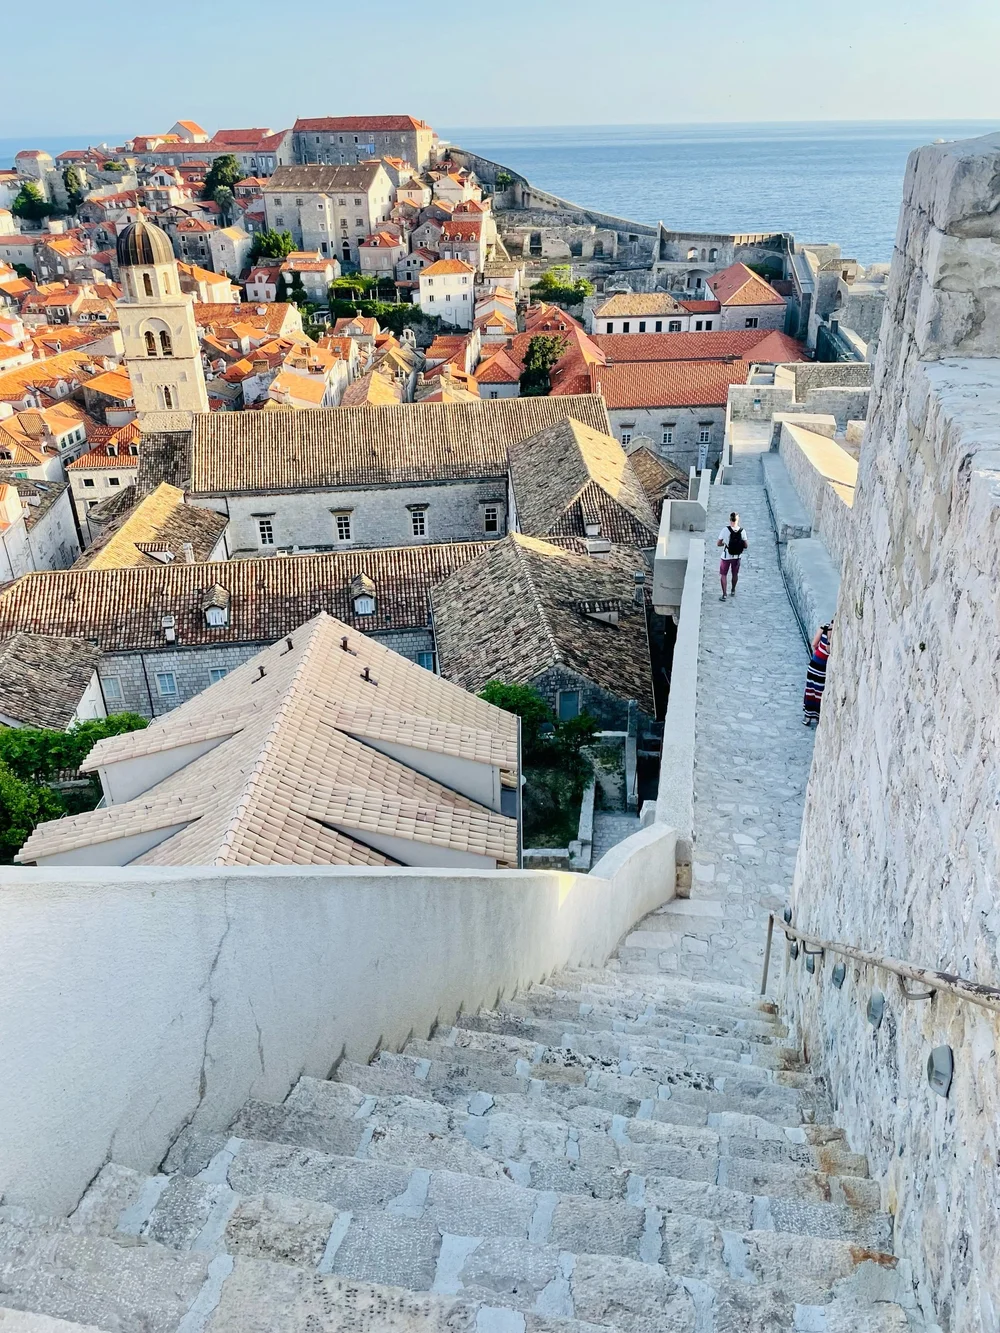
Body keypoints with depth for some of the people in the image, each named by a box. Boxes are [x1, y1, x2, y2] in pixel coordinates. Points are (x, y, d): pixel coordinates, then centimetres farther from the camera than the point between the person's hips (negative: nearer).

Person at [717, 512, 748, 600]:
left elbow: (718, 544, -13)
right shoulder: (742, 531, -13)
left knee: (723, 575, 13)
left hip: (726, 557, -2)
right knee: (735, 574, 23)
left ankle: (724, 594, 6)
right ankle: (733, 591, 40)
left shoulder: (725, 530, -20)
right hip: (737, 557, 2)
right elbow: (746, 546, -8)